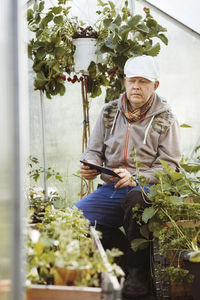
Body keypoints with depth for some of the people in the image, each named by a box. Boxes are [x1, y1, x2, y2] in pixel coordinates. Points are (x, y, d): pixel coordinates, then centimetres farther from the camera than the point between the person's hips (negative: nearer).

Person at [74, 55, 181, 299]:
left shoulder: (165, 119, 1)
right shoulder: (109, 112, 11)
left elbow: (169, 165, -5)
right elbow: (94, 150, 16)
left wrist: (135, 178, -22)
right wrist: (89, 166, -9)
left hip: (145, 189, -4)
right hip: (109, 190, 4)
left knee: (135, 199, -40)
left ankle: (137, 271, -22)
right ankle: (126, 251, -7)